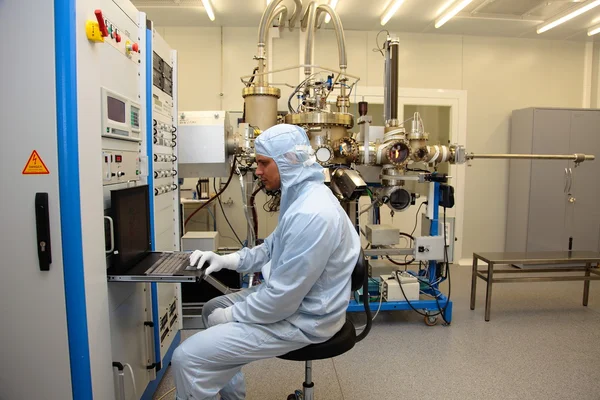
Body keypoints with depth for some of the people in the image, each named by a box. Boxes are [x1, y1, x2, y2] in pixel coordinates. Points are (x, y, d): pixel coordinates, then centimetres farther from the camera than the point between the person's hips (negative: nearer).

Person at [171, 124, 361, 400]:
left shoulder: (310, 214, -31)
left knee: (186, 358, -13)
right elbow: (273, 248, 15)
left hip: (302, 318, -10)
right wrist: (228, 260, 2)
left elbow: (281, 300, -28)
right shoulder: (303, 195, 4)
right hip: (293, 296, 10)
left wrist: (230, 315, -12)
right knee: (212, 309, 23)